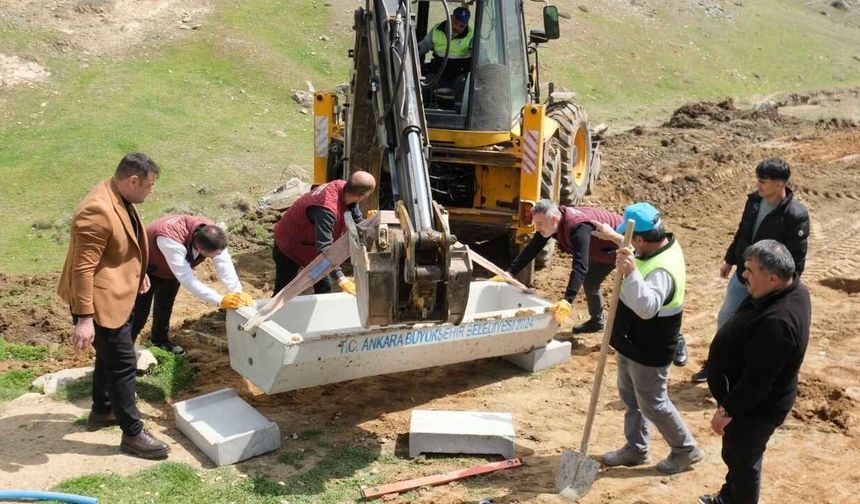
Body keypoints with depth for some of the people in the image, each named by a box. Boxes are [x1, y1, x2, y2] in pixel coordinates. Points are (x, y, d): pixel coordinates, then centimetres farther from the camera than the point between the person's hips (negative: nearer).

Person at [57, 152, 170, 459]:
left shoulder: (120, 198, 2)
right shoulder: (98, 211, -29)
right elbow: (83, 268, -28)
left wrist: (139, 273, 29)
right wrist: (84, 318, -27)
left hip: (117, 295, 10)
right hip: (102, 301, -10)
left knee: (109, 356, 24)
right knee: (123, 364, -1)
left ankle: (102, 411, 42)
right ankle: (132, 435, 10)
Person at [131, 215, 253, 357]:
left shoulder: (212, 234, -30)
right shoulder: (172, 241, -47)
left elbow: (225, 265, -28)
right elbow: (187, 280, -47)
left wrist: (238, 294, -41)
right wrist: (220, 300, -51)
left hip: (171, 271, 6)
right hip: (147, 269, -6)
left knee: (165, 306, 20)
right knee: (140, 312, -6)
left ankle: (160, 339, 40)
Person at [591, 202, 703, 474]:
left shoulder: (661, 270, -35)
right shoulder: (664, 245, -4)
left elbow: (647, 307, -51)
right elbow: (638, 249, 21)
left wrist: (630, 273, -62)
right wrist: (613, 236, 30)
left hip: (648, 352, -10)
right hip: (631, 343, 10)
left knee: (653, 404, 9)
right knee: (631, 398, 23)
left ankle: (686, 450, 29)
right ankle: (635, 448, 39)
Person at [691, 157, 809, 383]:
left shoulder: (796, 215, -26)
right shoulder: (755, 199, -6)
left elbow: (796, 258, -20)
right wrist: (730, 259, 18)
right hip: (742, 275, 7)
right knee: (725, 318, 18)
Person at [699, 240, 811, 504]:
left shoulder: (777, 322, -39)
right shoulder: (789, 289, -6)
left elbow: (757, 380, -31)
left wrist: (727, 410, -19)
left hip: (754, 407, -10)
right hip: (748, 398, 10)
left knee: (742, 460, 14)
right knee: (736, 455, 29)